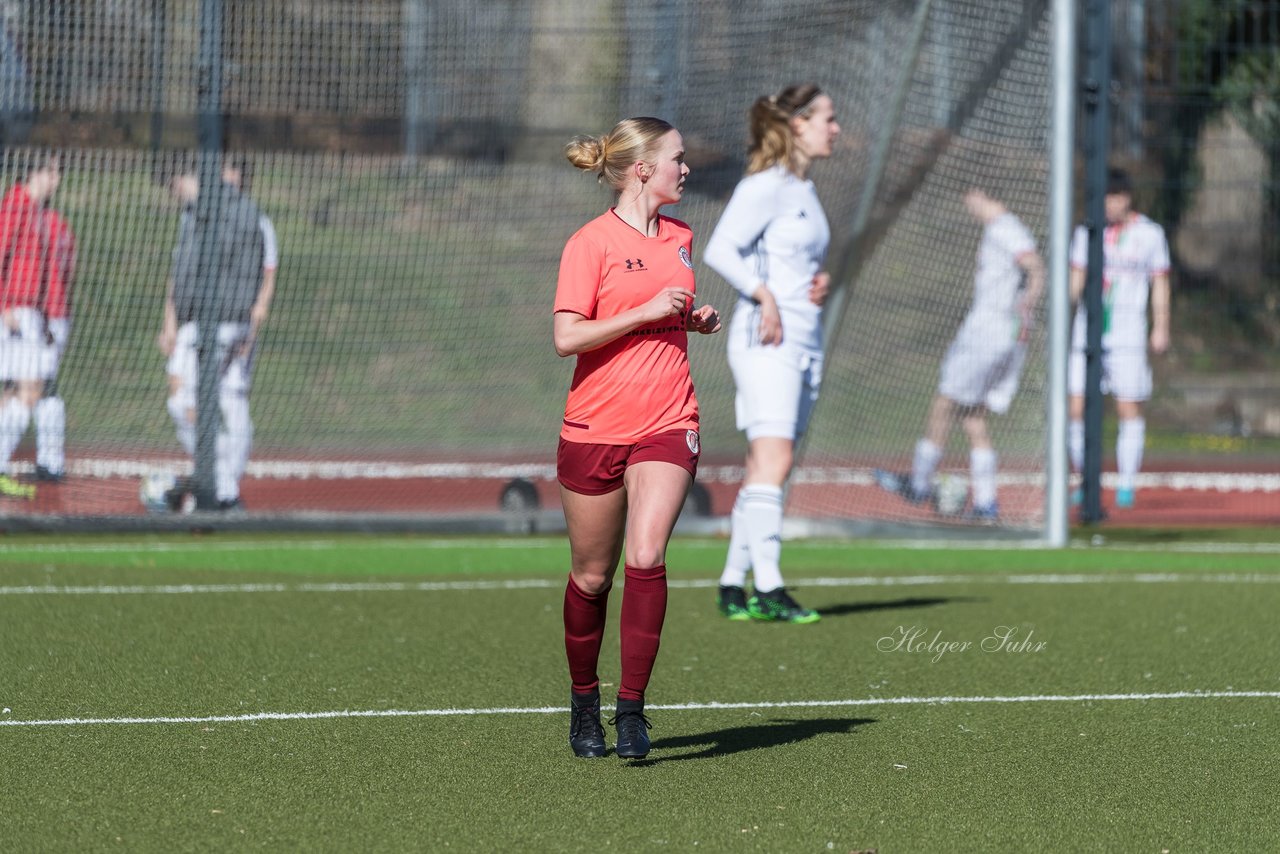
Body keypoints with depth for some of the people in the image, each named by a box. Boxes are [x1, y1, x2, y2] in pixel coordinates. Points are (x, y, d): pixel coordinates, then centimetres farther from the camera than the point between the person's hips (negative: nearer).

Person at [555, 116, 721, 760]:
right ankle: (584, 699, 28)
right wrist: (647, 312, -17)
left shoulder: (680, 238, 12)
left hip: (667, 423, 3)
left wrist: (695, 321, 8)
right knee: (592, 576, 7)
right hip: (596, 428, -3)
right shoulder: (591, 243, -7)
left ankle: (632, 706, -12)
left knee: (646, 559, -16)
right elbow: (567, 337, -15)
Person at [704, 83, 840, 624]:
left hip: (804, 342, 9)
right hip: (766, 338, -9)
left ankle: (733, 587, 10)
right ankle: (768, 588, -20)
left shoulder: (804, 189, 18)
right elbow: (720, 250, -17)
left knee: (767, 468, 7)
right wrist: (763, 295, -23)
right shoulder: (766, 185, -9)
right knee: (772, 461, -16)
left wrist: (819, 283, 11)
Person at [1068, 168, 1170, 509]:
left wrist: (1161, 329, 0)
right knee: (1077, 408, -4)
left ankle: (1126, 485, 4)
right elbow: (1076, 279, 14)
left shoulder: (1149, 234, 3)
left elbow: (1160, 284, 7)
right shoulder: (1086, 232, 9)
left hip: (1127, 333, -2)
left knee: (1128, 408, -4)